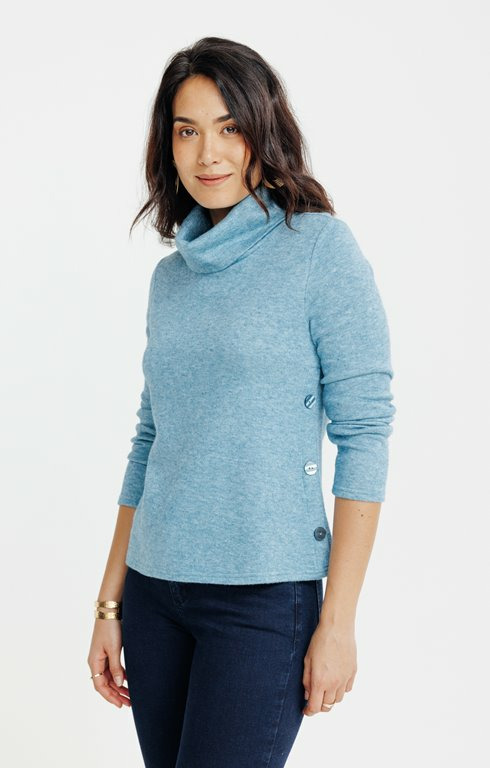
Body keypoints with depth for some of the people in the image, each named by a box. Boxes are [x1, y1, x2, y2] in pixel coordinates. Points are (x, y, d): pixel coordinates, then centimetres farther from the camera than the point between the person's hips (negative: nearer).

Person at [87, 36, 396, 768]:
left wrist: (338, 622, -13)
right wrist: (109, 604, 11)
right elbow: (149, 443, 14)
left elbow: (364, 434, -10)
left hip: (264, 595, -5)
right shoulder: (171, 275, 10)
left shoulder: (321, 248, -6)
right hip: (154, 590, 5)